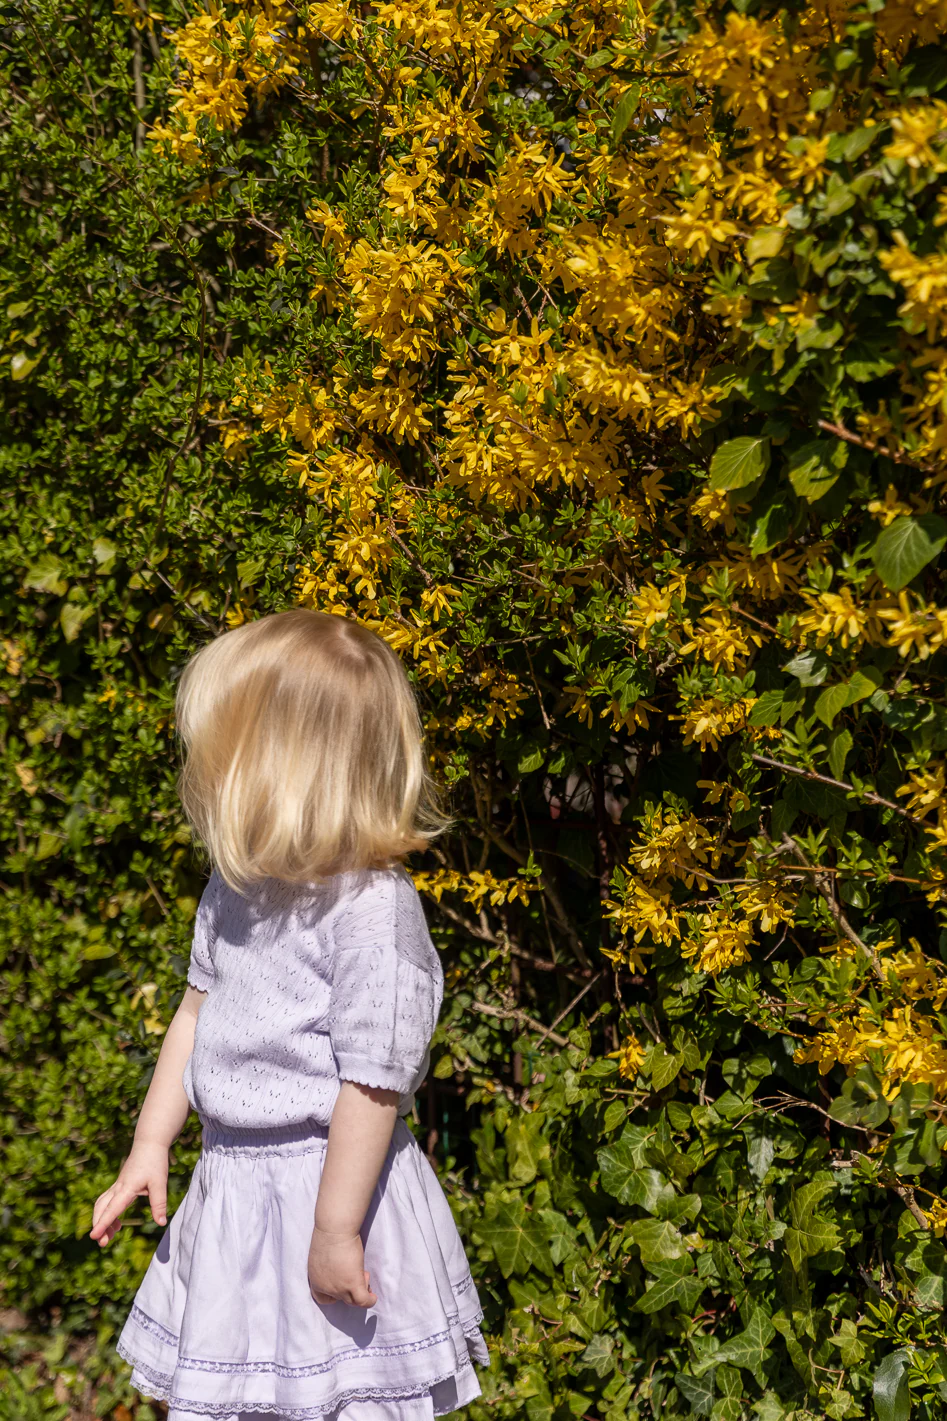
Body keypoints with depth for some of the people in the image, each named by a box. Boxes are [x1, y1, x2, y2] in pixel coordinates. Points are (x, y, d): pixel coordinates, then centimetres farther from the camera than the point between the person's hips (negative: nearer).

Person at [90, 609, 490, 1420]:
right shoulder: (240, 883, 4)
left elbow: (372, 1080, -21)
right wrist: (151, 1145, 17)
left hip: (331, 1189, -8)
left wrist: (335, 1230, -18)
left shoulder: (373, 910, -23)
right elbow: (199, 1010, 16)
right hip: (233, 1191, 8)